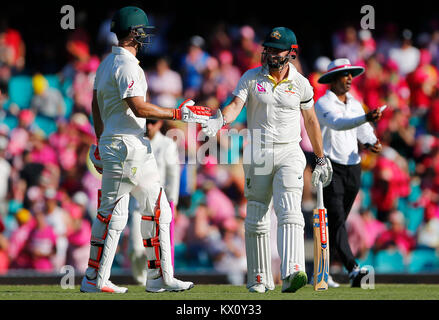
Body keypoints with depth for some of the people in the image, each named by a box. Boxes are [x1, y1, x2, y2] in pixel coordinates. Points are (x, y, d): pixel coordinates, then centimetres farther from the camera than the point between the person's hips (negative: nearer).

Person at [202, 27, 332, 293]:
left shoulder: (301, 84, 4)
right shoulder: (251, 78, 1)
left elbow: (311, 120, 14)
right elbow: (236, 105, -12)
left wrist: (321, 159, 19)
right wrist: (220, 120, -35)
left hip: (289, 154, -1)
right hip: (257, 153, 1)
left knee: (289, 211, -20)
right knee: (257, 218, 5)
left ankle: (292, 273, -35)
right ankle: (259, 279, 16)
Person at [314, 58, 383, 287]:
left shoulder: (354, 104, 14)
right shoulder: (322, 104, -9)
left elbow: (364, 130, 7)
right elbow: (337, 123, -28)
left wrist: (372, 142, -17)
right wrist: (367, 118, -42)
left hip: (353, 167, 7)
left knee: (338, 222, 11)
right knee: (337, 220, -16)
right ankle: (353, 271, -28)